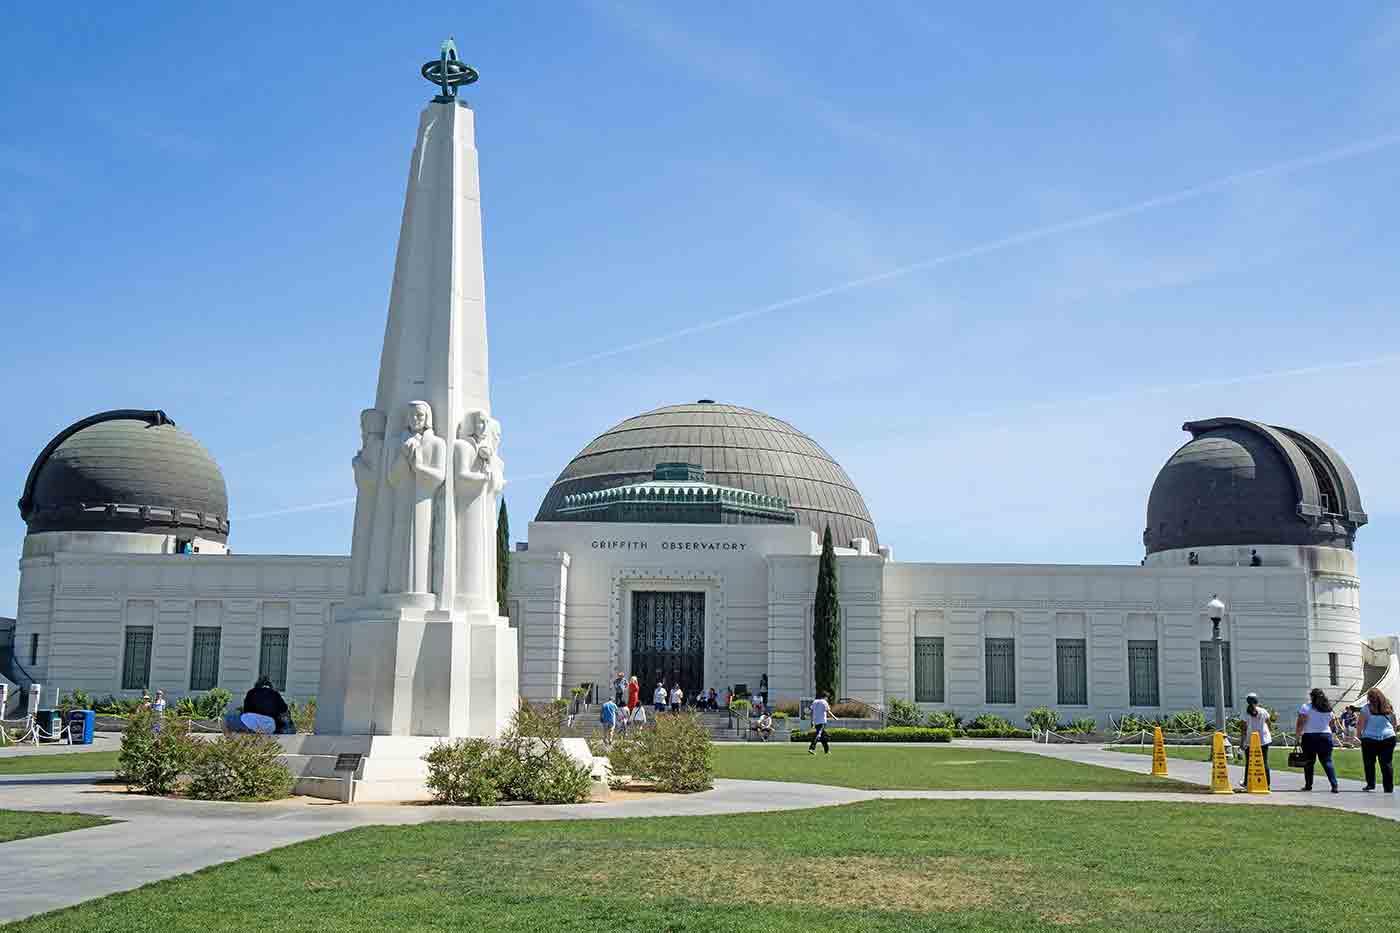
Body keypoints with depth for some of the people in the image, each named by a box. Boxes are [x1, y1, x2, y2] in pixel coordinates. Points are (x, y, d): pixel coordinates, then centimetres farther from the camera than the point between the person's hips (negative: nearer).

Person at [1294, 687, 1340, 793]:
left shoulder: (1306, 707, -6)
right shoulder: (1328, 709, 10)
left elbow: (1300, 724, -10)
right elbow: (1331, 724, 15)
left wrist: (1298, 736, -4)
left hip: (1309, 737, -3)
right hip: (1326, 736, 3)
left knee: (1309, 762, 7)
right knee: (1327, 761, 2)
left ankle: (1308, 785, 13)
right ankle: (1334, 786, -10)